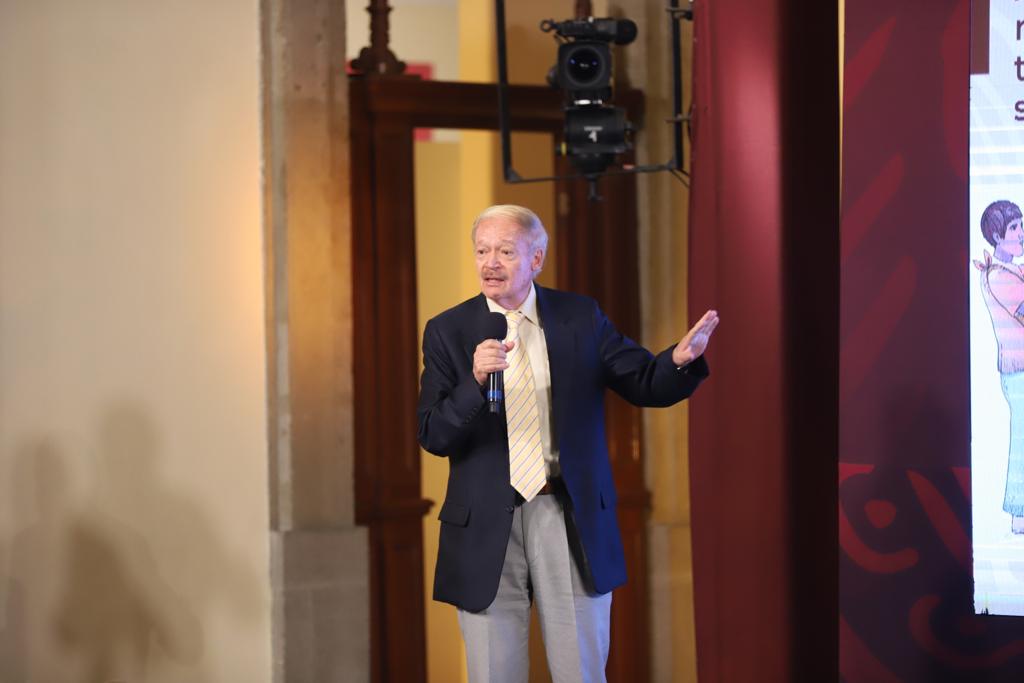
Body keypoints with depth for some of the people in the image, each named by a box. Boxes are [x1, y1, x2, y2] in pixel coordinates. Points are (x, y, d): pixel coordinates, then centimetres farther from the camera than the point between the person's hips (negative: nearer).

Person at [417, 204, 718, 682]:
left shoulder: (581, 317, 3)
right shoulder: (447, 331, 0)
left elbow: (645, 385, 3)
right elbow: (433, 437, -6)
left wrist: (681, 358, -18)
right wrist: (474, 380, -23)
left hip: (571, 519, 1)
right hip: (487, 529, 0)